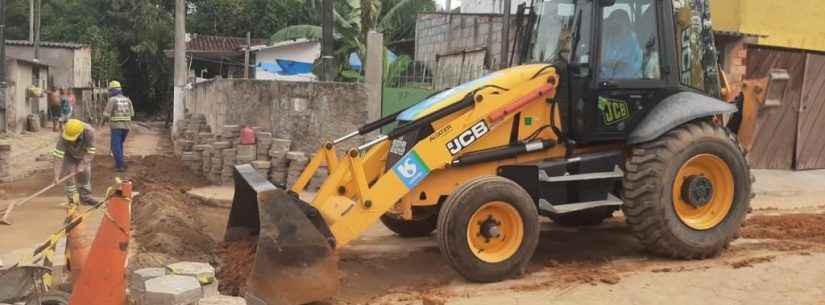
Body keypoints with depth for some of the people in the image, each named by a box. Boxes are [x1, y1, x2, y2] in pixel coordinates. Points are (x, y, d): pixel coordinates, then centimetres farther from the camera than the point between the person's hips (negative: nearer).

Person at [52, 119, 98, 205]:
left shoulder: (89, 131, -39)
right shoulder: (64, 136, -39)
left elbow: (90, 152, -29)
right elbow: (58, 155, -39)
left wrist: (82, 165, -32)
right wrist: (57, 174, -41)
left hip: (83, 155, 1)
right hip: (69, 155, -1)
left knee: (85, 173, 3)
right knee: (69, 175, -8)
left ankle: (85, 197, 16)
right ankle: (72, 199, 1)